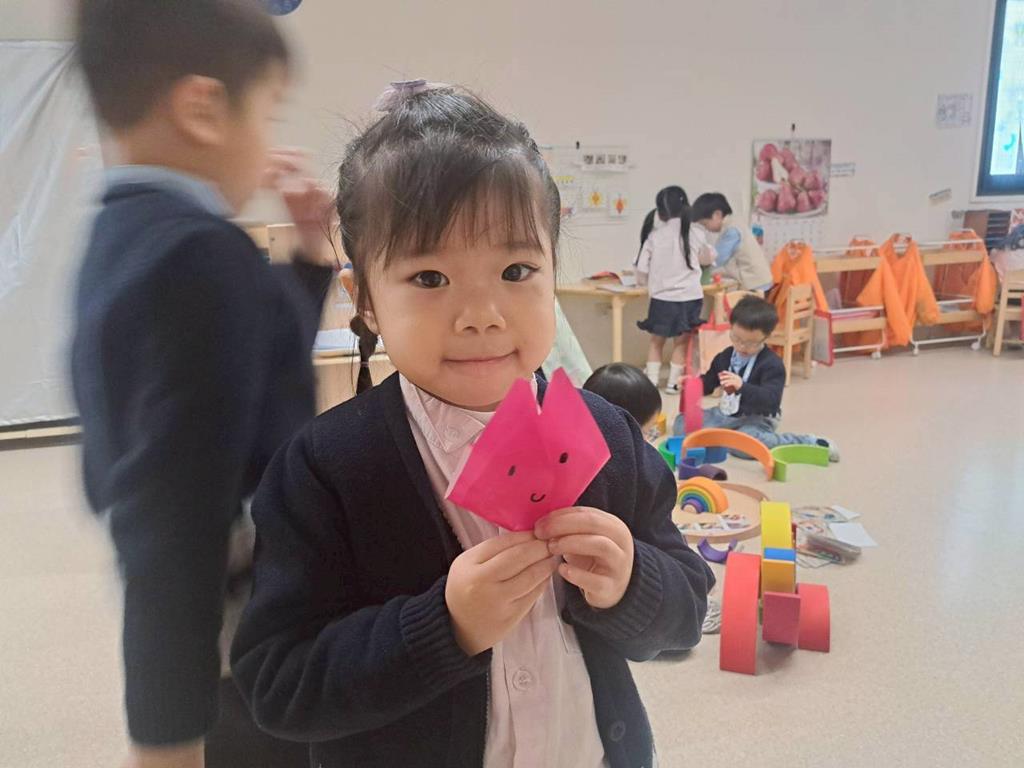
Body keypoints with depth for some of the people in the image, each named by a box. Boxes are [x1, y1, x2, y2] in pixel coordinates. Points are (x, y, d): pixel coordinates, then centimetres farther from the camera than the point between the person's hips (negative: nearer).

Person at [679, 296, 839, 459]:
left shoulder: (772, 364, -15)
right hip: (726, 414, 7)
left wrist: (742, 387, -42)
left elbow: (771, 400, -27)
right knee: (682, 423, -4)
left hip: (757, 419, -6)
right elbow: (709, 382, 18)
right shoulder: (725, 356, 6)